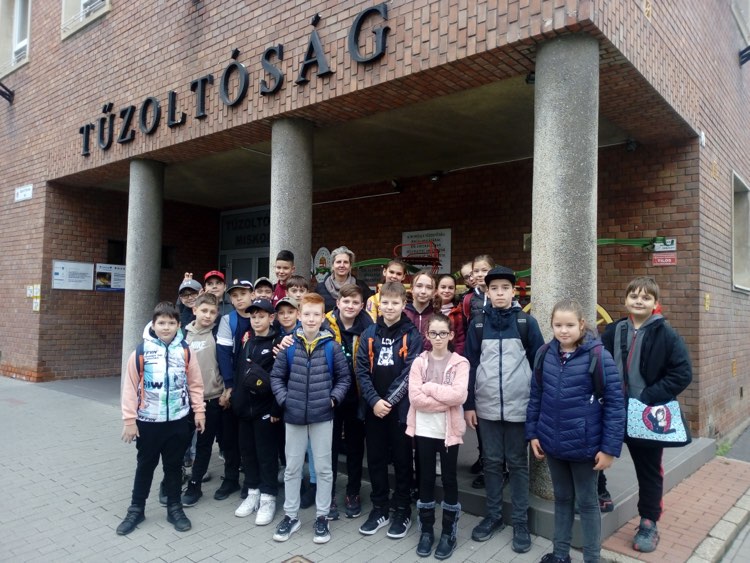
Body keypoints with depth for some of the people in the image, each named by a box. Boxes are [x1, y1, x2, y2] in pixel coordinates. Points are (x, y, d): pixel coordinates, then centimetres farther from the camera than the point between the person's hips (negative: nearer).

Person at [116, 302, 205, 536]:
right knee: (145, 465, 14)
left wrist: (199, 411, 3)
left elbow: (195, 384, 3)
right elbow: (130, 386, -6)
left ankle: (174, 508, 30)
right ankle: (136, 509, 32)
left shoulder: (185, 351, -4)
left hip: (177, 420, 1)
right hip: (148, 421, -1)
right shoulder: (141, 351, -10)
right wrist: (129, 420, -6)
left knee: (174, 465, 14)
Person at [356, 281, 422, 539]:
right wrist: (374, 401, -12)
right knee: (376, 459, 12)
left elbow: (410, 373, -11)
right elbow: (361, 370, -1)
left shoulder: (412, 335, -4)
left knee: (402, 460, 9)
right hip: (373, 408, 3)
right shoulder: (369, 334, 4)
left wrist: (389, 401, -16)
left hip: (401, 408, -3)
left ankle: (403, 511, 23)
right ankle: (379, 508, 27)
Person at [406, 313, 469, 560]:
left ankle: (448, 532, 24)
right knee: (426, 478, 12)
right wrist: (445, 400, -16)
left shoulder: (460, 363, -4)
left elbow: (459, 395, -18)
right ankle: (426, 530, 26)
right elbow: (415, 397, -10)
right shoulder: (419, 362, 1)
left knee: (449, 479, 10)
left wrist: (429, 387, -15)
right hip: (424, 429, 2)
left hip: (448, 430, -1)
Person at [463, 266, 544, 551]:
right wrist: (468, 404, 1)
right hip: (486, 407, 2)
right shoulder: (477, 323, 1)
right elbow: (470, 365, 3)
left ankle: (521, 521, 21)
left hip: (519, 406, -1)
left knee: (518, 464, 10)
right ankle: (493, 515, 28)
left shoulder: (526, 322, -3)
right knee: (491, 462, 13)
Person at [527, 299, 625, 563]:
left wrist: (610, 447, -13)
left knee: (587, 502, 13)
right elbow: (536, 396, 7)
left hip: (584, 445, -4)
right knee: (562, 498, 20)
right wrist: (532, 433, 5)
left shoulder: (598, 356, -16)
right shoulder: (545, 354, -2)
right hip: (552, 443, 4)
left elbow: (615, 403, -13)